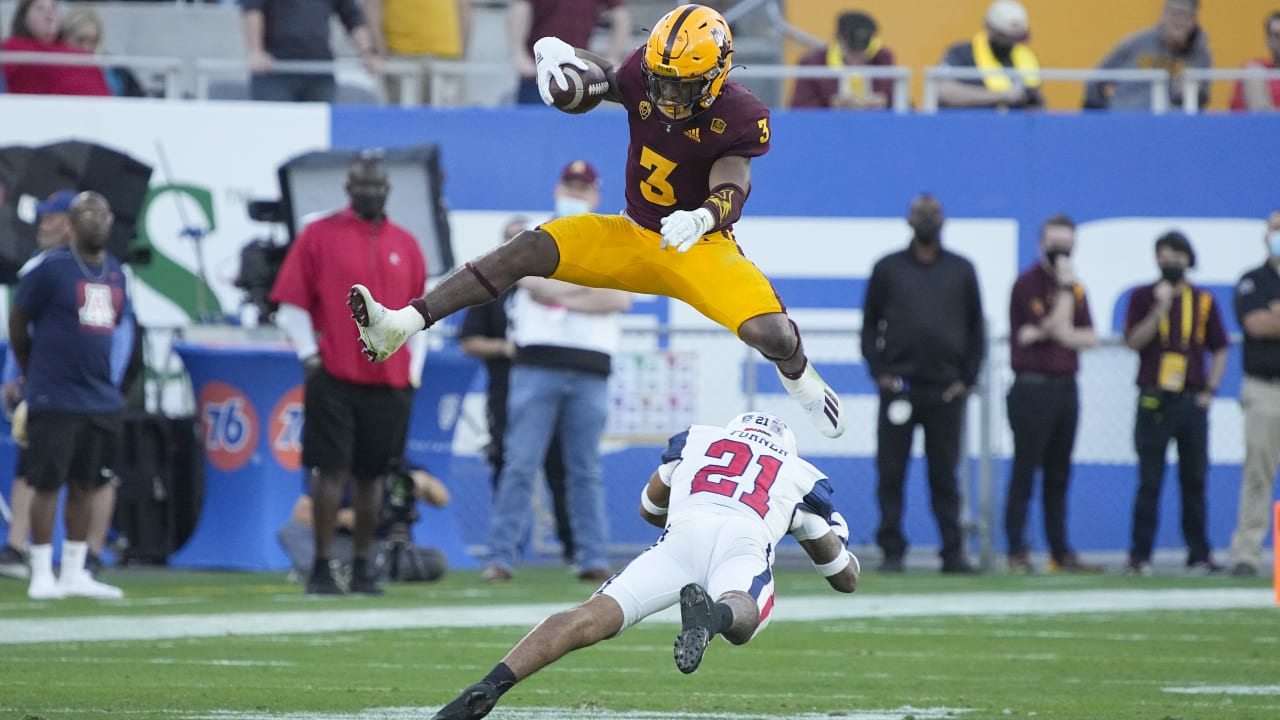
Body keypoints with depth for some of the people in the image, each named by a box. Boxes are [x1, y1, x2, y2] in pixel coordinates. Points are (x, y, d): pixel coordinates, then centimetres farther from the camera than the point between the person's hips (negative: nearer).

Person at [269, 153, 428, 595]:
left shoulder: (405, 245, 12)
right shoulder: (318, 235, 1)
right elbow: (290, 305, 1)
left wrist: (412, 368, 9)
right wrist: (309, 355, -8)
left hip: (389, 382, 3)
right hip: (334, 377, -3)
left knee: (371, 475, 8)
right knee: (331, 471, -6)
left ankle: (363, 567, 16)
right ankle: (321, 567, -2)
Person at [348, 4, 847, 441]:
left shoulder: (739, 117, -21)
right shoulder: (643, 79, -10)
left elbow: (731, 192, -31)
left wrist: (700, 219, -55)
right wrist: (558, 57, -17)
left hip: (701, 248, -4)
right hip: (632, 238, 4)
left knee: (769, 332, -27)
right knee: (528, 251, -18)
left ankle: (800, 379, 14)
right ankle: (400, 325, -24)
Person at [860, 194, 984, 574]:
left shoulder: (962, 271, 11)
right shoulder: (888, 268, 8)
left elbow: (975, 329, 14)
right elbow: (870, 324, 9)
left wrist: (967, 379, 4)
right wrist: (879, 373, -2)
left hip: (946, 390, 1)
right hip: (899, 387, -1)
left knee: (945, 475, 2)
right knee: (891, 472, -1)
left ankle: (953, 552, 4)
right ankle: (892, 551, 3)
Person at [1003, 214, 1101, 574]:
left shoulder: (1075, 288, 15)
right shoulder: (1028, 283, -7)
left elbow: (1091, 338, 6)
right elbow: (1062, 329, -14)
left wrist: (1044, 333, -9)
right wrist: (1065, 285, -11)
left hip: (1065, 389, 7)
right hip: (1033, 388, -7)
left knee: (1058, 476, 10)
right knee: (1025, 473, -7)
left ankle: (1060, 552, 13)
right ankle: (1017, 552, -6)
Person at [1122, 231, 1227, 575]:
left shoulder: (1204, 301, 10)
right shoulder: (1142, 297, 4)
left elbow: (1219, 350, 14)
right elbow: (1132, 340, -8)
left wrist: (1210, 390, 4)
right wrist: (1160, 309, -17)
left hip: (1192, 401, 2)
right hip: (1154, 401, -2)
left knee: (1195, 480, 4)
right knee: (1150, 482, -4)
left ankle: (1199, 553, 10)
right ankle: (1140, 556, -1)